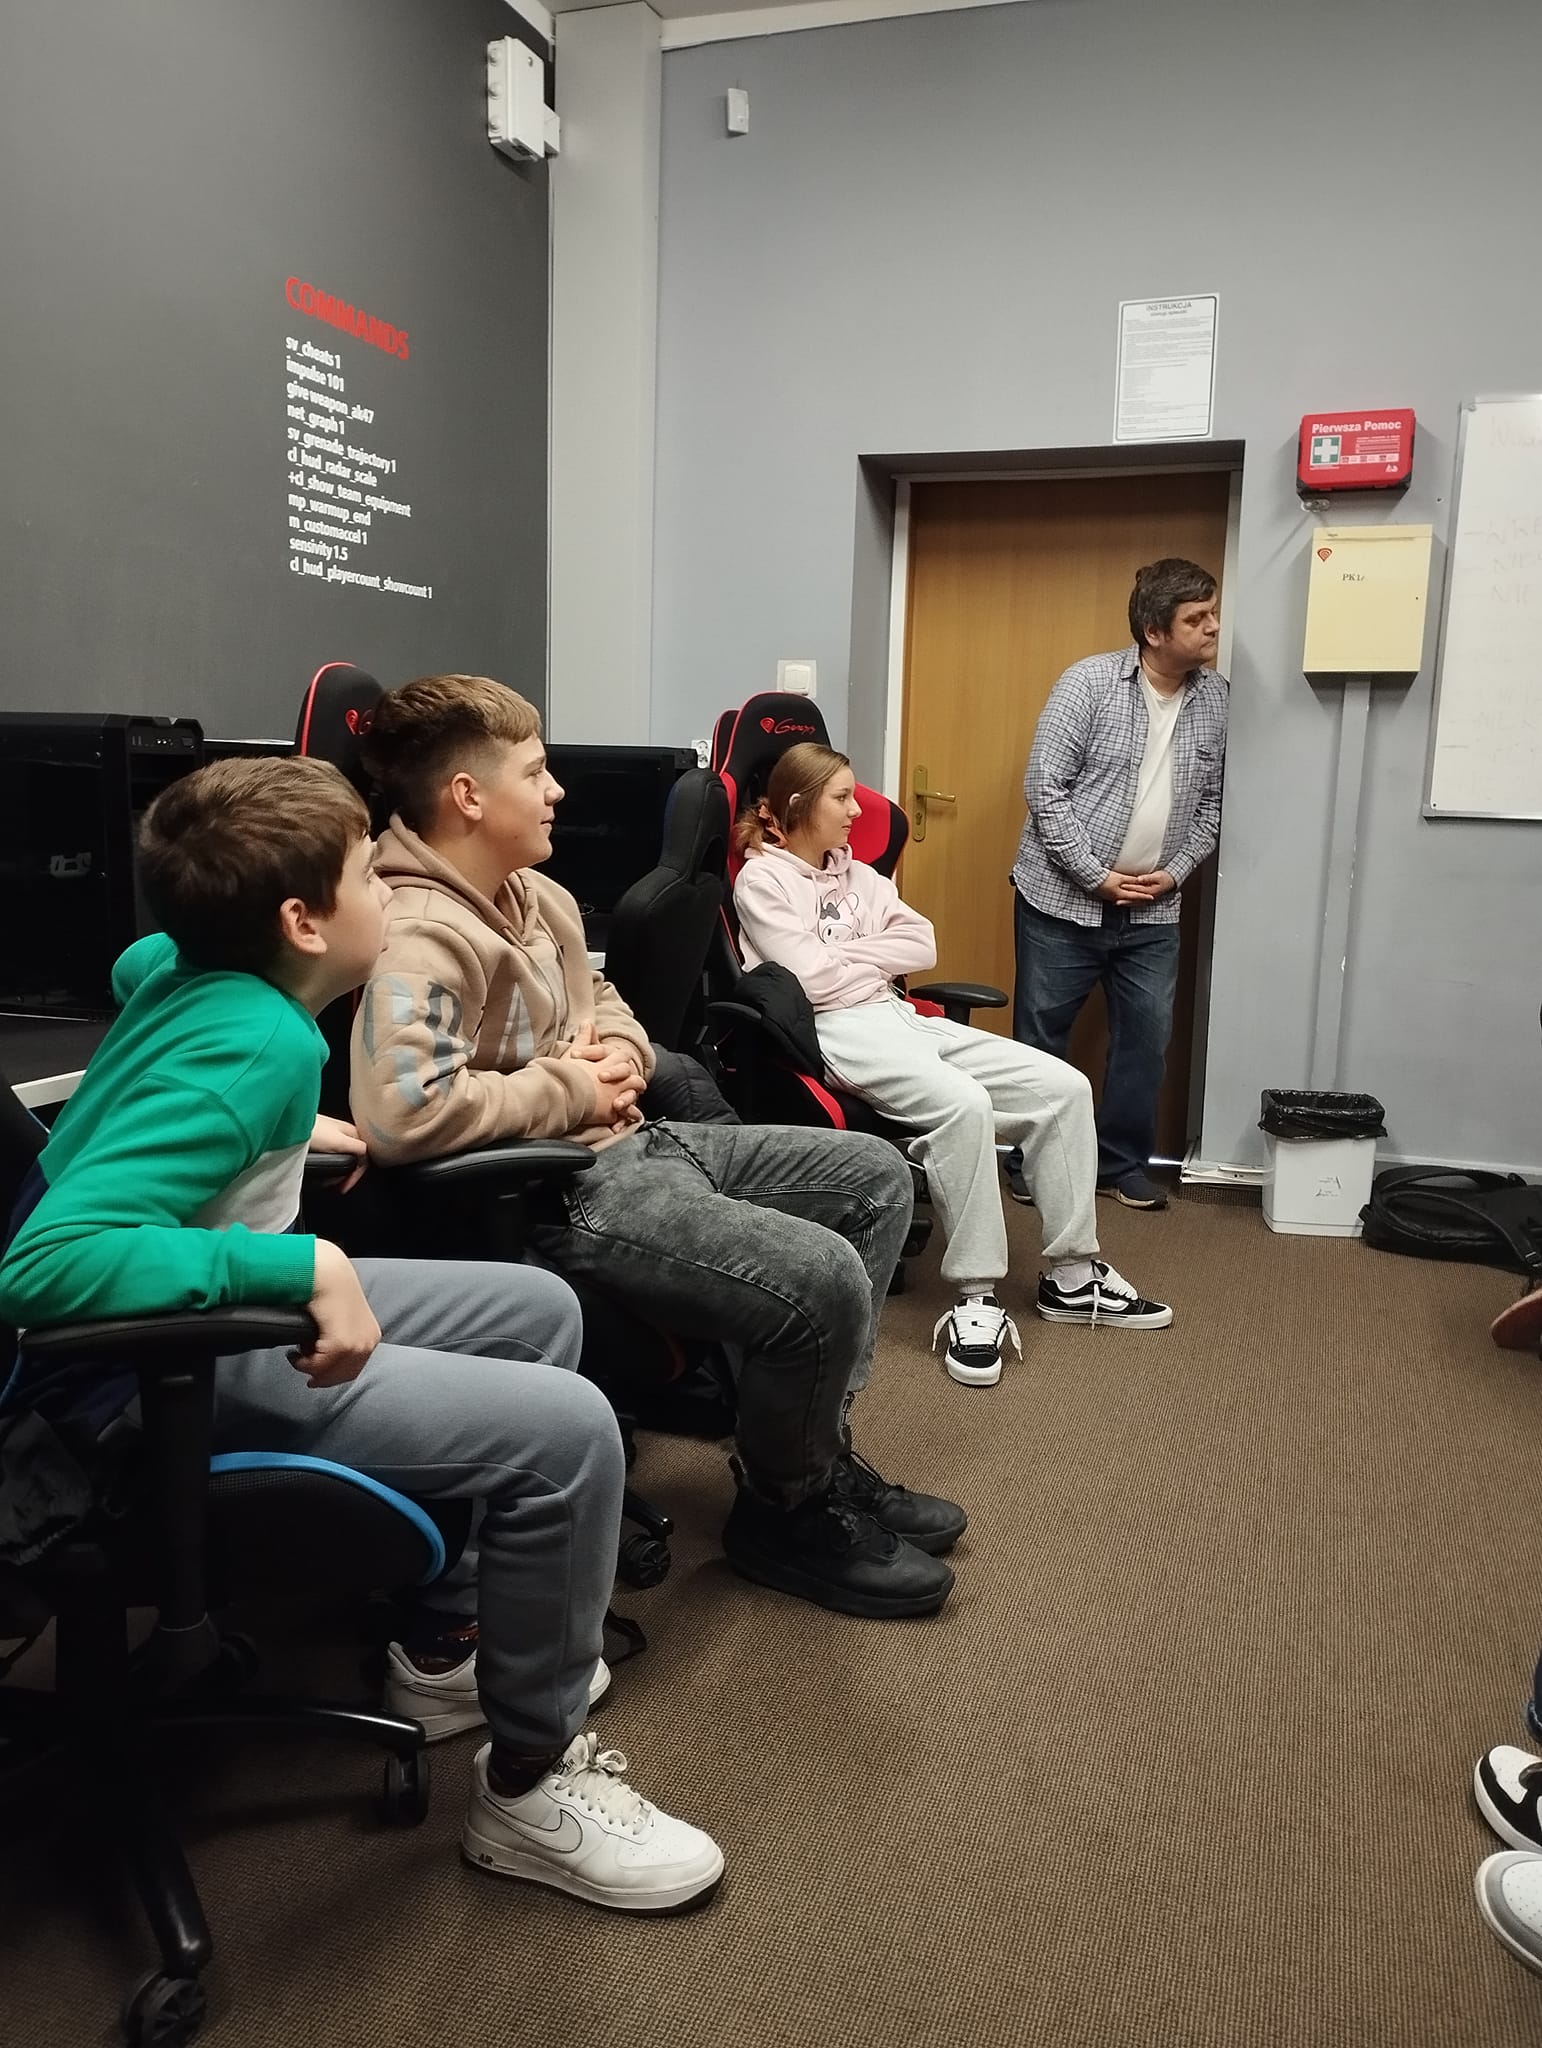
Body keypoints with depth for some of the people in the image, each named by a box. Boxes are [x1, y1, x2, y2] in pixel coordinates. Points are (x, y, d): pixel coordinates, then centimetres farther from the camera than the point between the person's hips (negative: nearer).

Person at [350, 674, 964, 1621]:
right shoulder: (420, 935, -20)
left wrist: (622, 1056, 1)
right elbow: (403, 1113, -35)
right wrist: (570, 1090, -19)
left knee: (875, 1177, 15)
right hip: (560, 1194, -11)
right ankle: (784, 1511, 6)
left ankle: (819, 1447, 23)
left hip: (636, 1143, 11)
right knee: (823, 1280, -25)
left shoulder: (539, 894, 12)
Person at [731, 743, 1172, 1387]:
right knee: (963, 1103, -36)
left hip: (902, 1017, 8)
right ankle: (976, 1298, -26)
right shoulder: (761, 880, 1)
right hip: (837, 1031, -8)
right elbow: (814, 980, -11)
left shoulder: (856, 873, 22)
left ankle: (1071, 1275, 1)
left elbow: (923, 946, 12)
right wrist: (877, 955, 4)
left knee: (1063, 1087, -7)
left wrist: (847, 953, -1)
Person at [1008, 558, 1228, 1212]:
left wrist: (1175, 872, -3)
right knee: (1041, 1036, 5)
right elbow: (1043, 787, -13)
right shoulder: (1089, 682, -11)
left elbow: (1213, 803, 11)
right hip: (1063, 898, -4)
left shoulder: (1216, 699, 3)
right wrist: (1096, 875, -15)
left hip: (1152, 909, 4)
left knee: (1147, 1037, 7)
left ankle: (1122, 1163, 24)